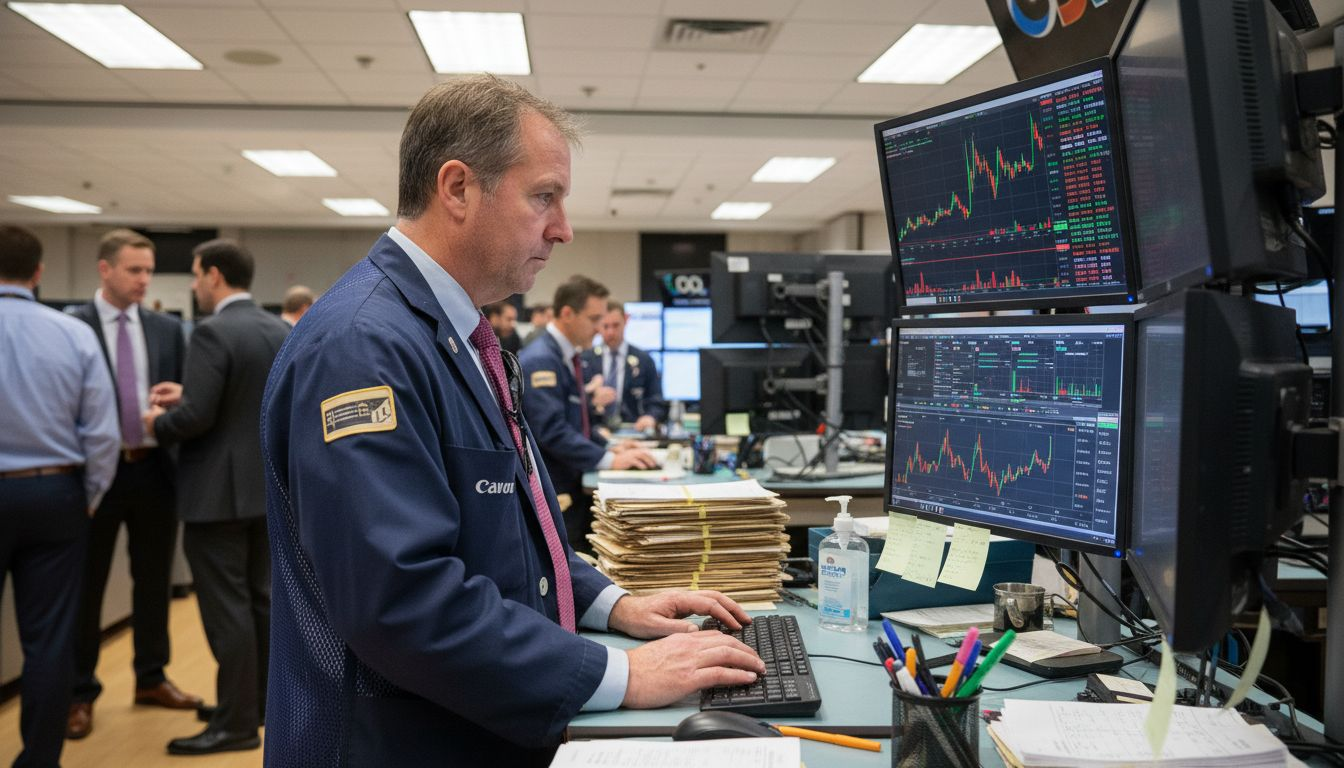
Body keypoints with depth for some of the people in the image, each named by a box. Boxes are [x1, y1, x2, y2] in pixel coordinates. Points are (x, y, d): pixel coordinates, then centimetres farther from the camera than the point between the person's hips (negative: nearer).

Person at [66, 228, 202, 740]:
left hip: (155, 468, 4)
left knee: (155, 581, 14)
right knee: (87, 586, 7)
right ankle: (80, 693, 21)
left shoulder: (168, 329, 7)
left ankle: (151, 679, 29)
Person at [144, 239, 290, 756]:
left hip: (220, 489, -8)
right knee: (260, 597, 17)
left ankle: (237, 723, 6)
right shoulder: (282, 331, 7)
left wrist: (157, 423, -3)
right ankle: (263, 701, 27)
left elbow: (196, 416, -24)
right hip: (268, 483, 8)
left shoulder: (212, 333, -18)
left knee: (226, 606, -1)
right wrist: (186, 396, 15)